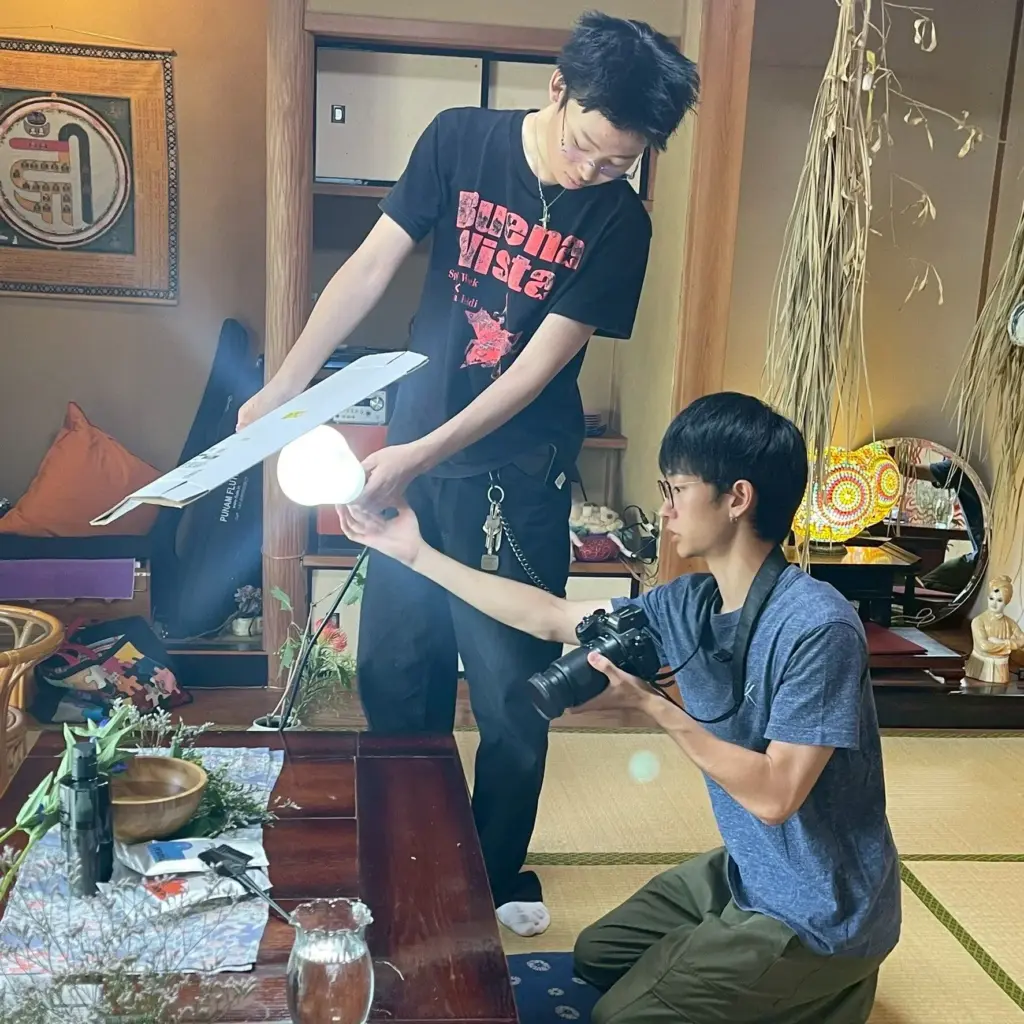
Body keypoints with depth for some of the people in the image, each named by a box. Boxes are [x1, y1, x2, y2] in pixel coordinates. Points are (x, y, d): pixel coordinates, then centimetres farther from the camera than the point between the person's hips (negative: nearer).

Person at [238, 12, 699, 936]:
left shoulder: (619, 222, -10)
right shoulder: (459, 140, -4)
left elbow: (540, 364, -15)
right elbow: (372, 266, -5)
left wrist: (420, 456, -21)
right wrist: (285, 384, -13)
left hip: (514, 477, -2)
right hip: (411, 453, 3)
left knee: (509, 687, 5)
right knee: (394, 667, 12)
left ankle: (499, 870, 29)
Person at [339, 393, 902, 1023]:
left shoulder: (818, 628, -29)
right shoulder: (691, 605, -6)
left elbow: (774, 795, -29)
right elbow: (551, 619, 1)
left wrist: (652, 704, -28)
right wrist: (417, 554, 1)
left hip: (821, 915, -8)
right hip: (749, 873, 8)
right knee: (598, 956, 21)